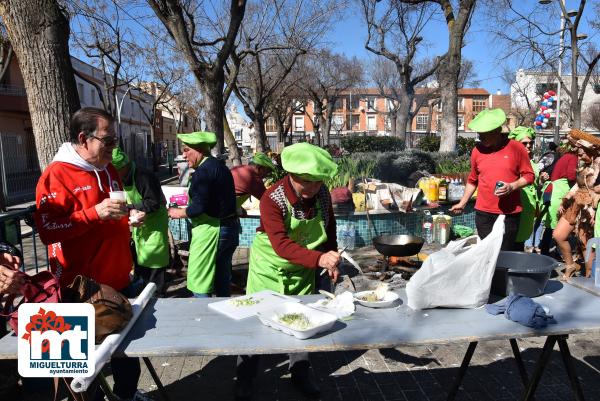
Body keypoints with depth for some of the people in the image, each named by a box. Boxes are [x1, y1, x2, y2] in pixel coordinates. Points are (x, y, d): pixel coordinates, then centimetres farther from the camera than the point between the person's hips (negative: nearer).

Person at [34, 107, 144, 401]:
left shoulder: (108, 170, 10)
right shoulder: (56, 174, -14)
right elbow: (47, 230, -21)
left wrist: (131, 215, 4)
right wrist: (95, 213, -29)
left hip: (118, 280, 8)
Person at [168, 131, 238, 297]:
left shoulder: (203, 171, -17)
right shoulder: (220, 166, 12)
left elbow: (198, 207, -22)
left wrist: (179, 213, -5)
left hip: (211, 230, -10)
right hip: (231, 227, 10)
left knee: (199, 283, 2)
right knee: (222, 279, 19)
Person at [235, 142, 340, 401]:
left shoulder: (322, 194, -14)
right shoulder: (272, 200, -30)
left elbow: (329, 228, 4)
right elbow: (281, 245, -39)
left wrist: (332, 259, 2)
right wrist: (319, 259, -51)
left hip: (302, 268, 4)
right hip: (269, 268, -4)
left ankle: (300, 373, 37)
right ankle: (244, 378, 28)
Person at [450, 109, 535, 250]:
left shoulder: (516, 148, -3)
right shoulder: (477, 150, 5)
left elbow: (529, 176, 1)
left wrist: (512, 186, -17)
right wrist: (462, 203, 18)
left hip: (509, 213, -2)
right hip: (483, 213, 2)